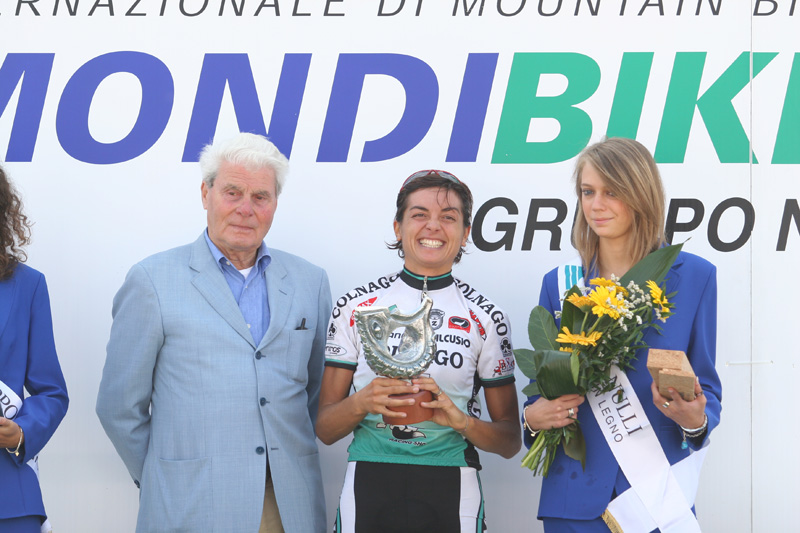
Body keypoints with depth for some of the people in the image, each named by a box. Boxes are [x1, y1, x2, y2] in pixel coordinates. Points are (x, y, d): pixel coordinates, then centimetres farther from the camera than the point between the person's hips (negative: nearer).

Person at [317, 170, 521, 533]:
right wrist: (361, 402, -16)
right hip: (367, 488, 0)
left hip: (451, 495, 0)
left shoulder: (485, 318, 3)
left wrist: (460, 420, -13)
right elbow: (324, 429, 4)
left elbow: (510, 442, 6)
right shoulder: (355, 307, 3)